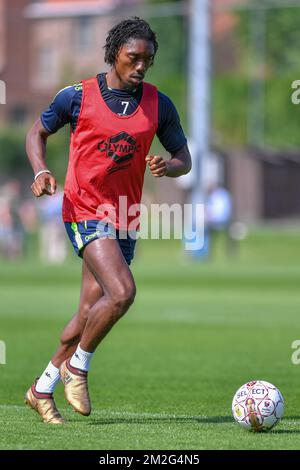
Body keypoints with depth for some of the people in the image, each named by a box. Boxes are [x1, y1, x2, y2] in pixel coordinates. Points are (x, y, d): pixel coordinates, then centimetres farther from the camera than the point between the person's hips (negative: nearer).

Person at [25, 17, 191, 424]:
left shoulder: (159, 104, 4)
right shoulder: (77, 97, -5)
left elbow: (184, 158, 9)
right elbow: (37, 133, 9)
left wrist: (168, 167, -15)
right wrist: (41, 171, -10)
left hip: (125, 219, 5)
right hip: (85, 211, -5)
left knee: (90, 314, 7)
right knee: (122, 292, -24)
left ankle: (42, 390, 23)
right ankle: (77, 366, -2)